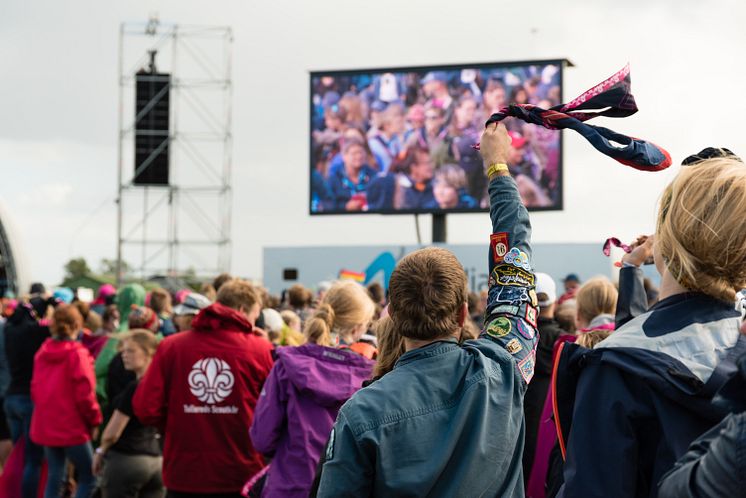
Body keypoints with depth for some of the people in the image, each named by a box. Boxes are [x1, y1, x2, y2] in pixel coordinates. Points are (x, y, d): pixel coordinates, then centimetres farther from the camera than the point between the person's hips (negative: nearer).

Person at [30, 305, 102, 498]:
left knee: (55, 477, 14)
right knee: (89, 478, 5)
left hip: (46, 426, 6)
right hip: (72, 427, -6)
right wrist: (95, 420, -3)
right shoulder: (77, 354, -14)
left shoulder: (43, 352, 6)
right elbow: (84, 394, -16)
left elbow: (35, 389, 13)